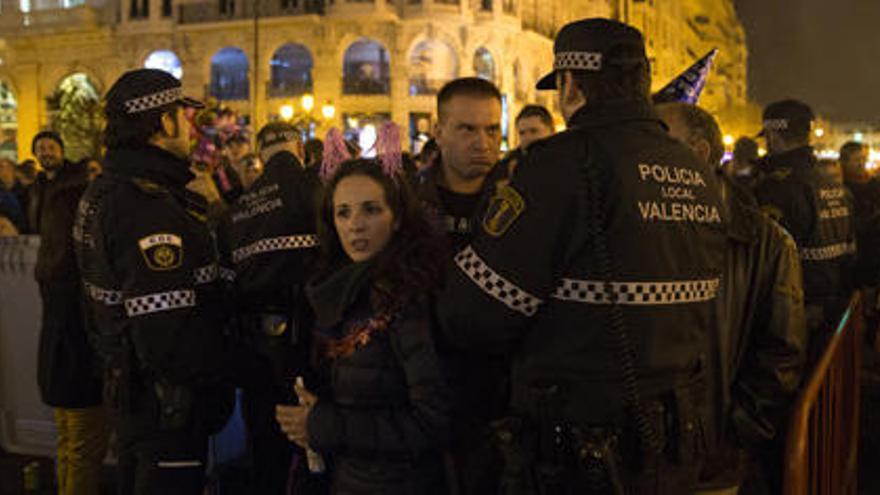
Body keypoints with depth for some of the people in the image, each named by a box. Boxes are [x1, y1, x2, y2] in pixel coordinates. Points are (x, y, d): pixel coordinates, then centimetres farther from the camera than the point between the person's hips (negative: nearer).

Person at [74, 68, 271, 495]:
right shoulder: (150, 209, -26)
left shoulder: (106, 190, 8)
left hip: (132, 392, 10)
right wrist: (253, 369, -20)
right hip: (166, 405, -10)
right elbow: (170, 342, -31)